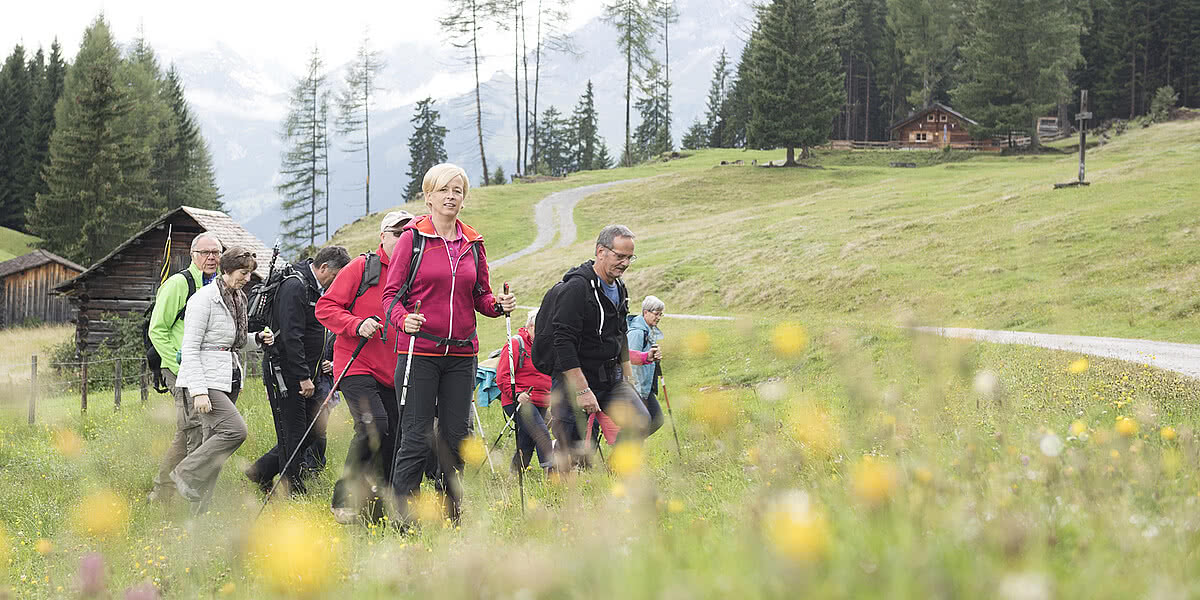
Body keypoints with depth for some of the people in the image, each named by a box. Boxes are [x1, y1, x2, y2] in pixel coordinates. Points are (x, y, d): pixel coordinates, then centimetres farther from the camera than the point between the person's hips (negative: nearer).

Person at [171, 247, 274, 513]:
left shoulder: (238, 298, 14)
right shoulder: (204, 298, -11)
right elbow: (190, 348, -14)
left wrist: (258, 338, 8)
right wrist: (198, 390, -22)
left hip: (230, 378, 8)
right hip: (207, 378, -8)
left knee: (214, 443, 5)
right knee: (235, 430, -22)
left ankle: (198, 511, 8)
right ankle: (186, 474, -7)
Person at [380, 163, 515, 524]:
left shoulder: (473, 244, 12)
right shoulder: (413, 238, -1)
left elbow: (480, 295, 17)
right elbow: (391, 294, -2)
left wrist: (498, 304, -5)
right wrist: (403, 319, -22)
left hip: (461, 354, 4)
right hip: (419, 352, -4)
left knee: (455, 438, 7)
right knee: (416, 438, -6)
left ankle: (452, 516, 16)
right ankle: (403, 518, -1)